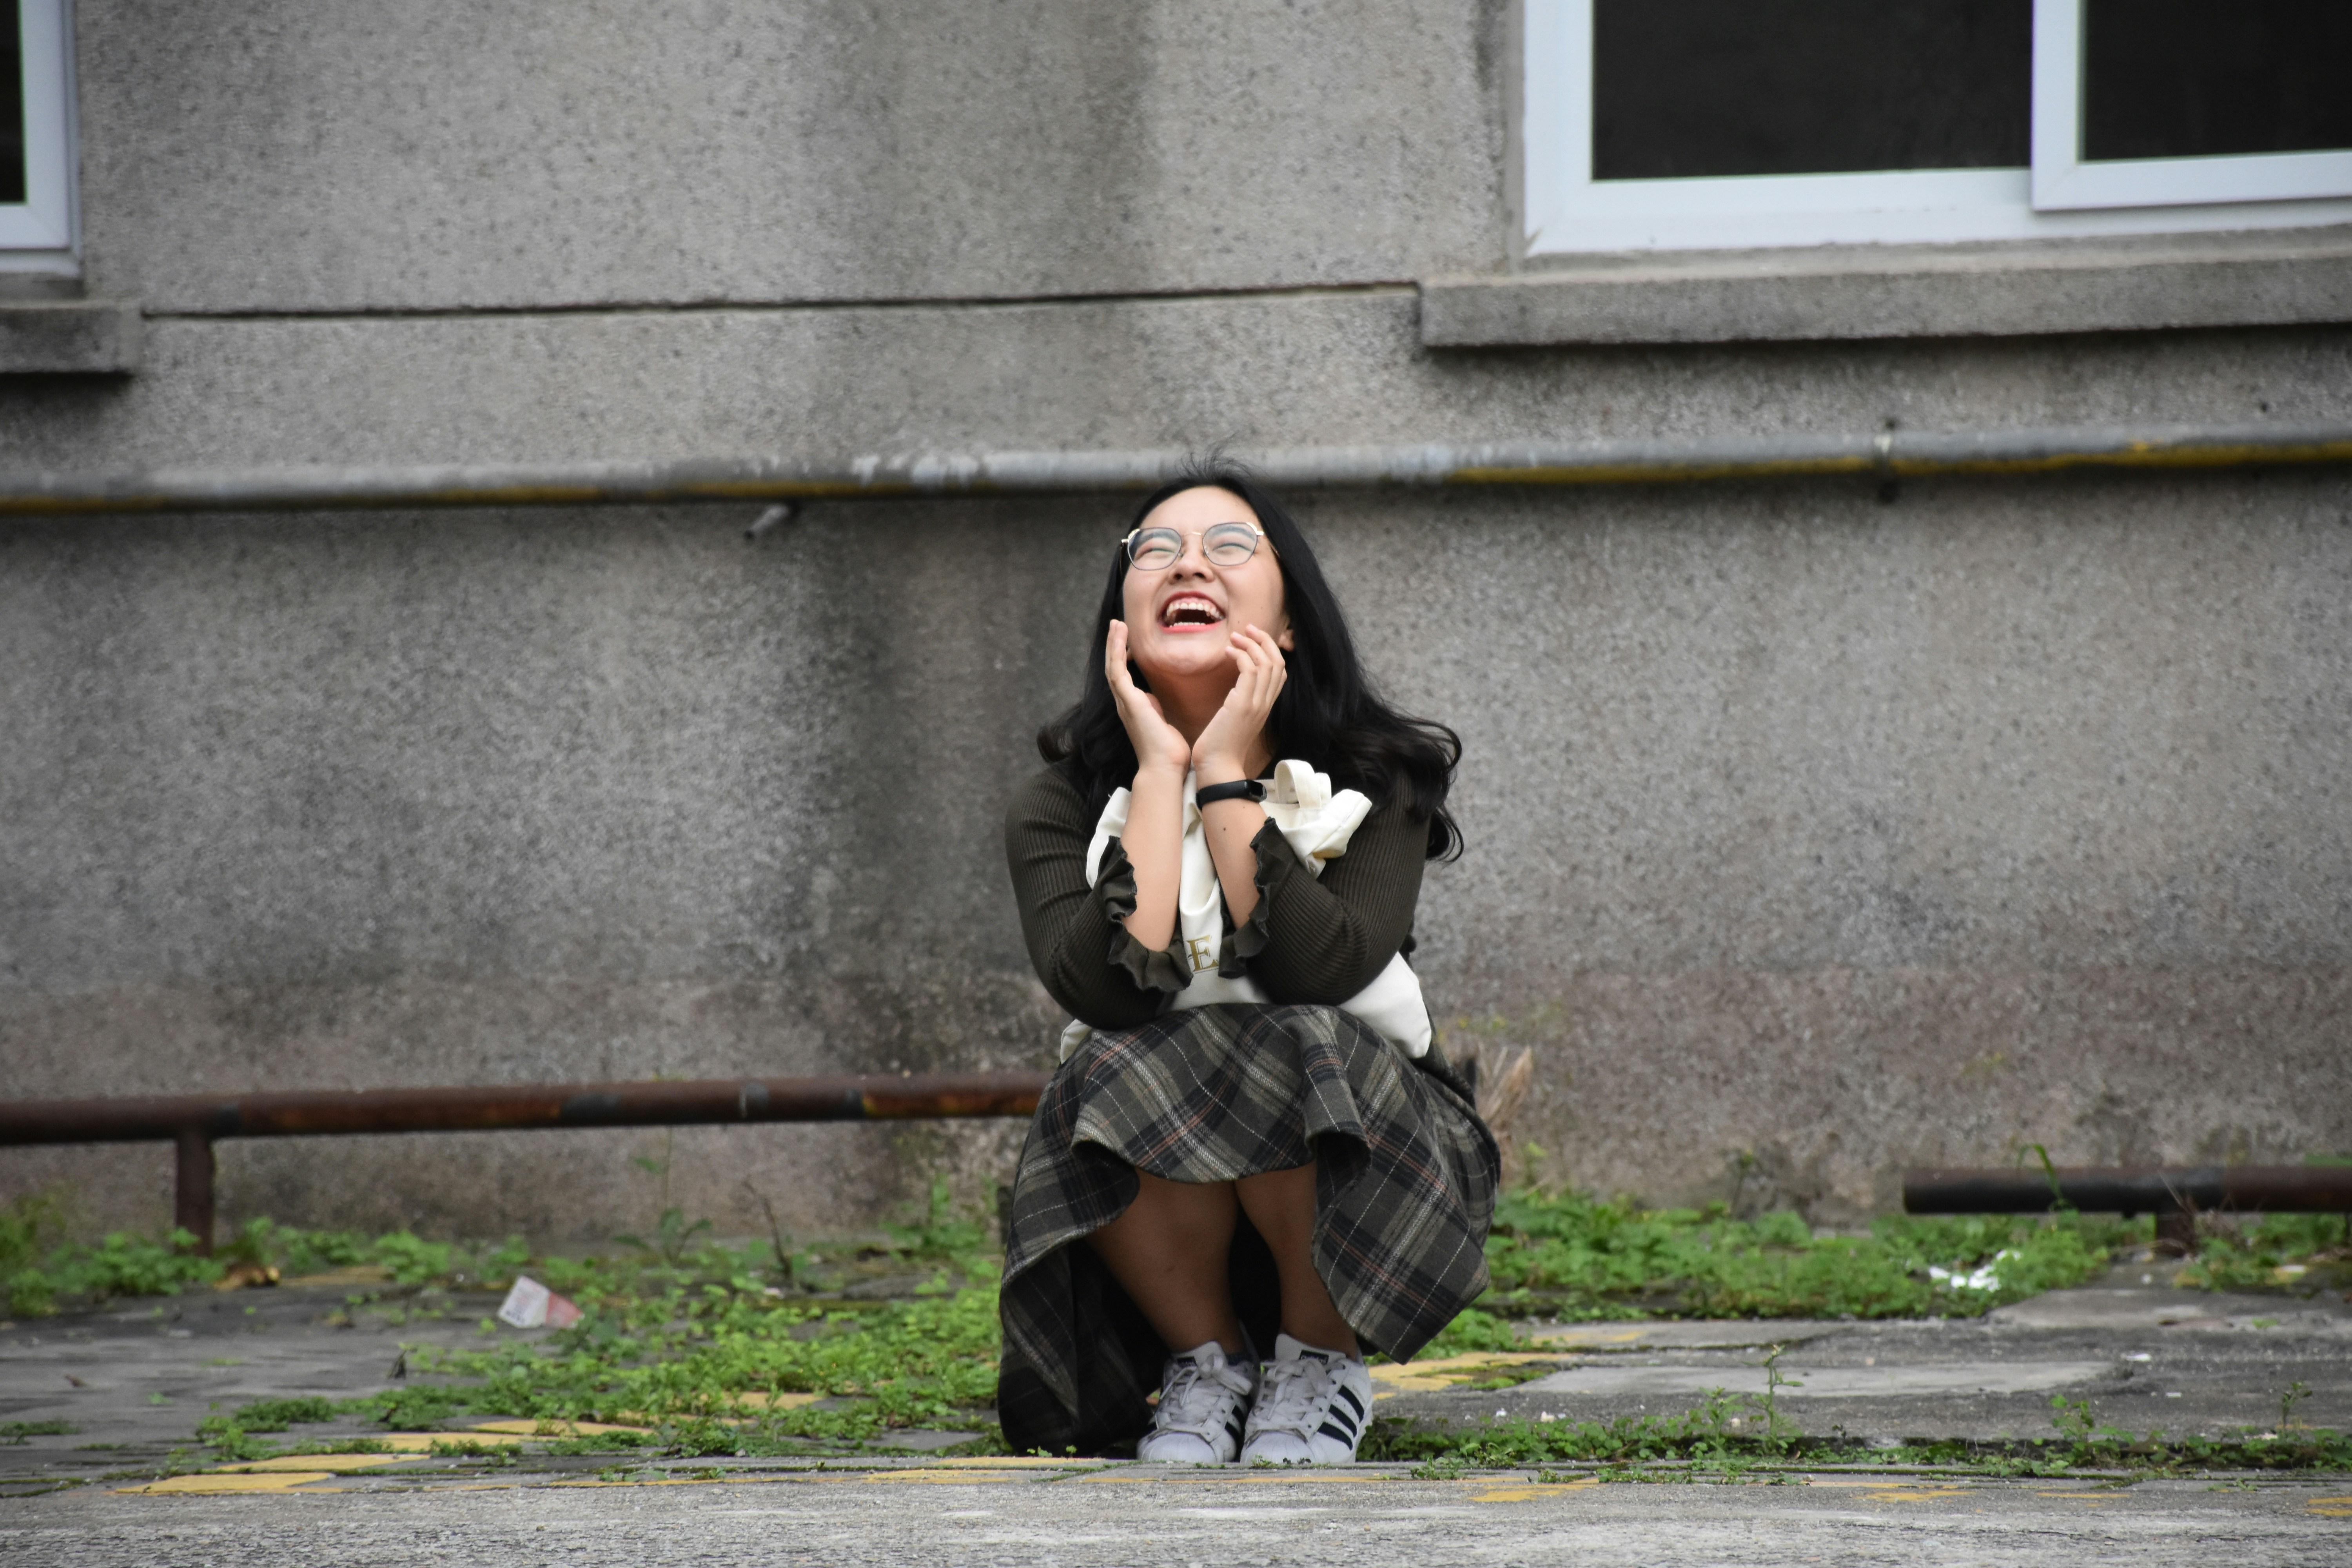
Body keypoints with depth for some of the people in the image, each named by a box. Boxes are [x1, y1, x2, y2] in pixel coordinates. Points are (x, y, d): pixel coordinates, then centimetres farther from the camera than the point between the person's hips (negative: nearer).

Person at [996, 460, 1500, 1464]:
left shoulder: (1377, 783, -6)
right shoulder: (1060, 809, -4)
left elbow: (1324, 969, -25)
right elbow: (1108, 985, -24)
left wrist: (1226, 776, -19)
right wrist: (1159, 770, -18)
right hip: (1152, 1206, 1)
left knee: (1287, 1053, -33)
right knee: (1118, 1073, -32)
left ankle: (1320, 1368, -8)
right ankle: (1205, 1367, -8)